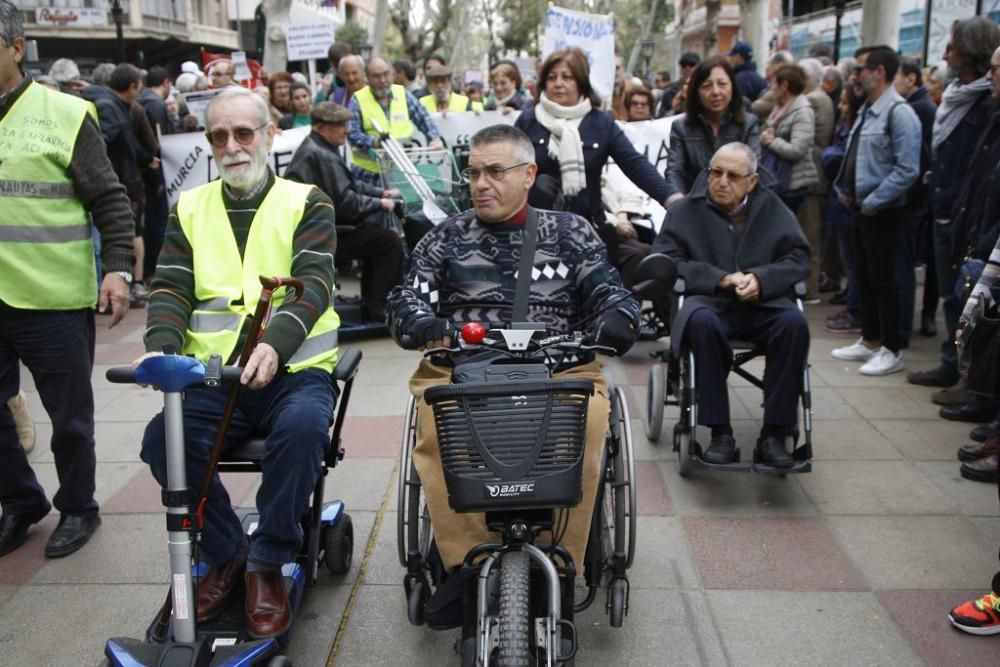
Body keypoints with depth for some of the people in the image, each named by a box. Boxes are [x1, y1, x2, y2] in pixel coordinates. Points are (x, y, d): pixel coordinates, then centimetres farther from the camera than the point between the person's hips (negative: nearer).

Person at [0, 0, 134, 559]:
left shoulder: (64, 114, -5)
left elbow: (109, 200, -4)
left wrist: (118, 267, -14)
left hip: (54, 300, -4)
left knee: (70, 416, 9)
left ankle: (77, 508, 28)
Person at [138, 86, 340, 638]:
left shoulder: (306, 203, 5)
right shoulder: (190, 209, 15)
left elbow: (312, 283, -10)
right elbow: (170, 288, 6)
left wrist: (275, 343, -30)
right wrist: (160, 346, -17)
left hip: (293, 369, -3)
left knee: (302, 426, -34)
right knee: (162, 438, -25)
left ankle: (268, 564, -11)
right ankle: (224, 555, 0)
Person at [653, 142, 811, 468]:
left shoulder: (772, 208, 15)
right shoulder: (686, 210, 8)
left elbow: (800, 258, 10)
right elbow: (665, 261, -2)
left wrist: (761, 279, -11)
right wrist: (721, 279, -12)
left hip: (763, 303, 2)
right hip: (710, 301, -2)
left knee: (795, 323, -30)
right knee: (702, 322, -37)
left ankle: (774, 433, -21)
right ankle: (720, 433, -27)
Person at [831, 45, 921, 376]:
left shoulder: (899, 113, -17)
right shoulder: (867, 109, 10)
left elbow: (907, 170, -21)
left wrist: (873, 202, -18)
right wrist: (845, 189, 9)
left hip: (883, 211, -8)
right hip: (861, 208, 9)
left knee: (882, 279, -1)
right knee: (865, 277, 15)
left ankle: (891, 351, 11)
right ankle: (869, 341, 28)